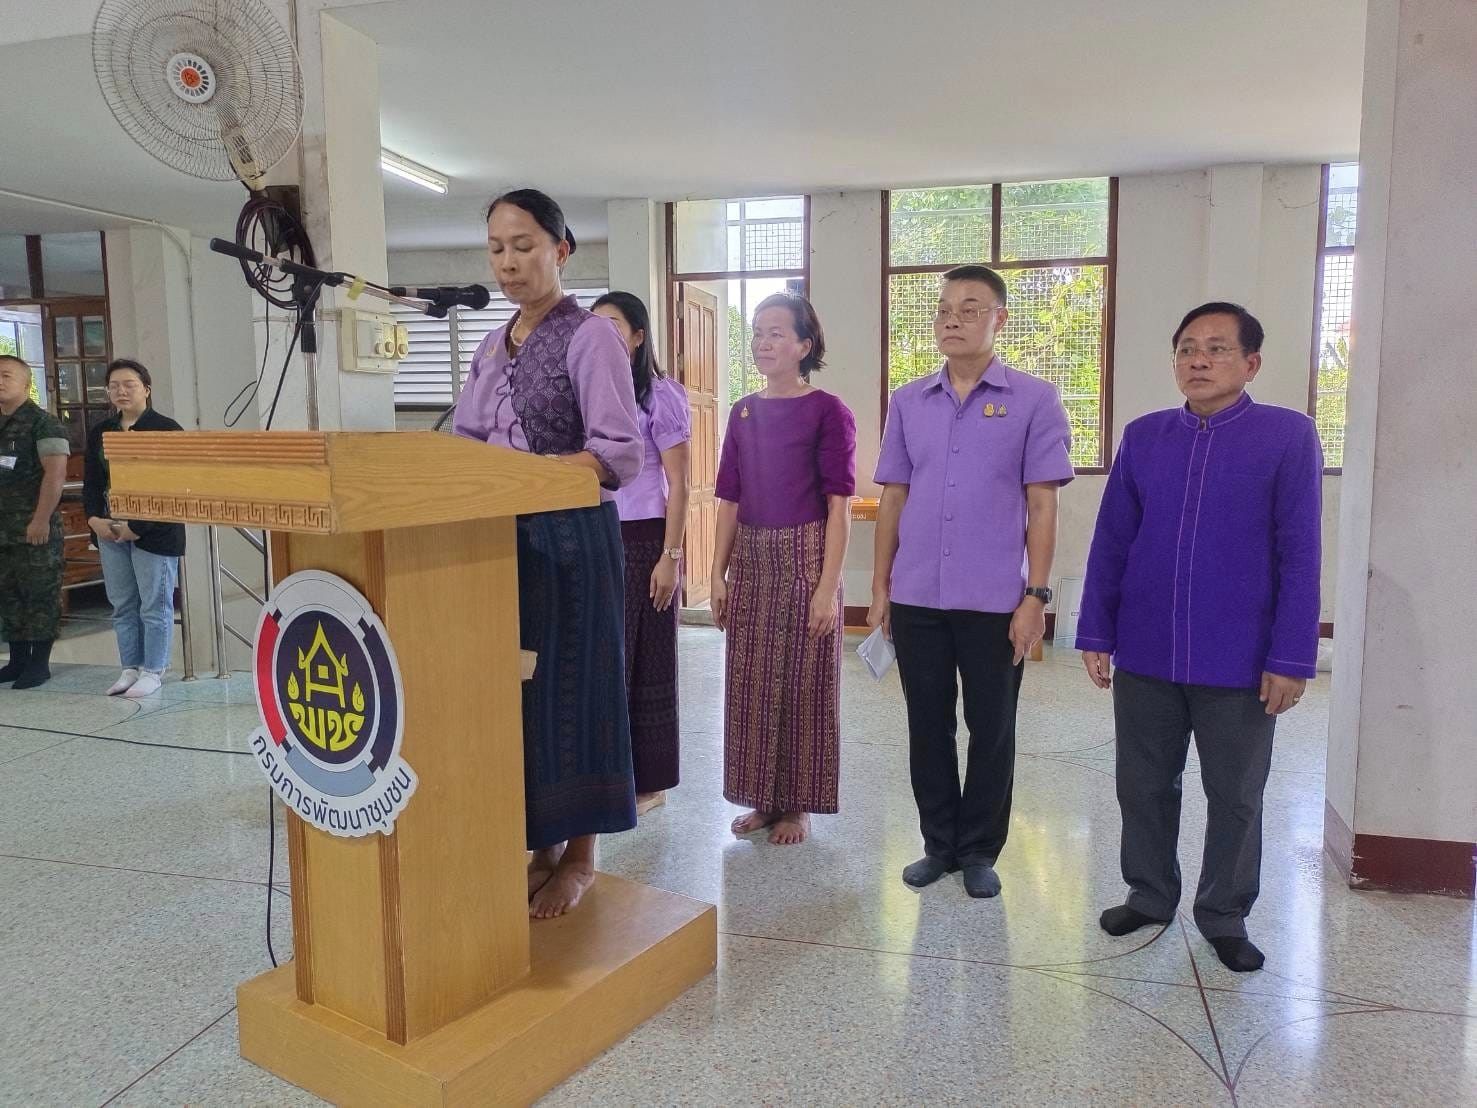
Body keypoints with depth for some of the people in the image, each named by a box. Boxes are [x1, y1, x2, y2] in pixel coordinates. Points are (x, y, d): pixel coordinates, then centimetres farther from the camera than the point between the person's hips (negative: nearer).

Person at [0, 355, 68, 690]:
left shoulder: (43, 422, -8)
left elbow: (55, 473, -15)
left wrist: (41, 520, -20)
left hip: (35, 527, -7)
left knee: (40, 595, -1)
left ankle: (40, 663, 7)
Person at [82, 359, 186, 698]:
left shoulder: (167, 430, -7)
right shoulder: (99, 433, 14)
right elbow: (91, 482, 14)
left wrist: (138, 527, -17)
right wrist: (95, 519, -4)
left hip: (154, 531, -6)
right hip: (110, 530, 6)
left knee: (154, 606, 0)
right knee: (122, 606, 11)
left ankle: (153, 671, 10)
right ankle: (130, 667, 21)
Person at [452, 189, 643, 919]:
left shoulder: (590, 337, -7)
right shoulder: (492, 346, 15)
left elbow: (622, 454, -16)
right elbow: (465, 442, 16)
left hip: (569, 537, -7)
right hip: (502, 540, 7)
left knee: (569, 689, 1)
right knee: (512, 689, 11)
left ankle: (580, 856, 16)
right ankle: (542, 844, 26)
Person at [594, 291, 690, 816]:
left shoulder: (660, 394, -4)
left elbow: (678, 485, -6)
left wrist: (670, 556, -12)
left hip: (643, 540, -5)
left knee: (645, 662, 4)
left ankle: (649, 781, 16)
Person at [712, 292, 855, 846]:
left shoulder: (828, 411, -5)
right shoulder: (743, 413, 10)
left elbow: (838, 505, -9)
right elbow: (730, 501, 11)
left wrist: (828, 586, -15)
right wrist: (719, 573, 6)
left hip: (804, 558, -5)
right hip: (751, 561, 5)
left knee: (802, 683, 4)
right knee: (751, 683, 10)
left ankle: (797, 804, 19)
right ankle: (763, 799, 25)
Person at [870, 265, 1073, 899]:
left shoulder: (1034, 401, -2)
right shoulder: (908, 402, 7)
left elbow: (1041, 505, -4)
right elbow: (893, 498, 10)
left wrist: (1035, 596, -9)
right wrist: (880, 587, 7)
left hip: (994, 601, -3)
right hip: (916, 598, 3)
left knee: (991, 731, 9)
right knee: (928, 727, 12)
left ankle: (979, 851, 26)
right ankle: (940, 844, 29)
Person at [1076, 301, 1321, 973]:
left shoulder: (1289, 436, -5)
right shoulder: (1143, 437, 3)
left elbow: (1300, 555, -7)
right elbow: (1110, 542, 6)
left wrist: (1290, 659, -11)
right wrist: (1096, 634, 3)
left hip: (1240, 664, -2)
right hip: (1145, 658, 3)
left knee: (1235, 797, 11)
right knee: (1144, 786, 14)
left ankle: (1225, 916, 30)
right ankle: (1149, 895, 34)